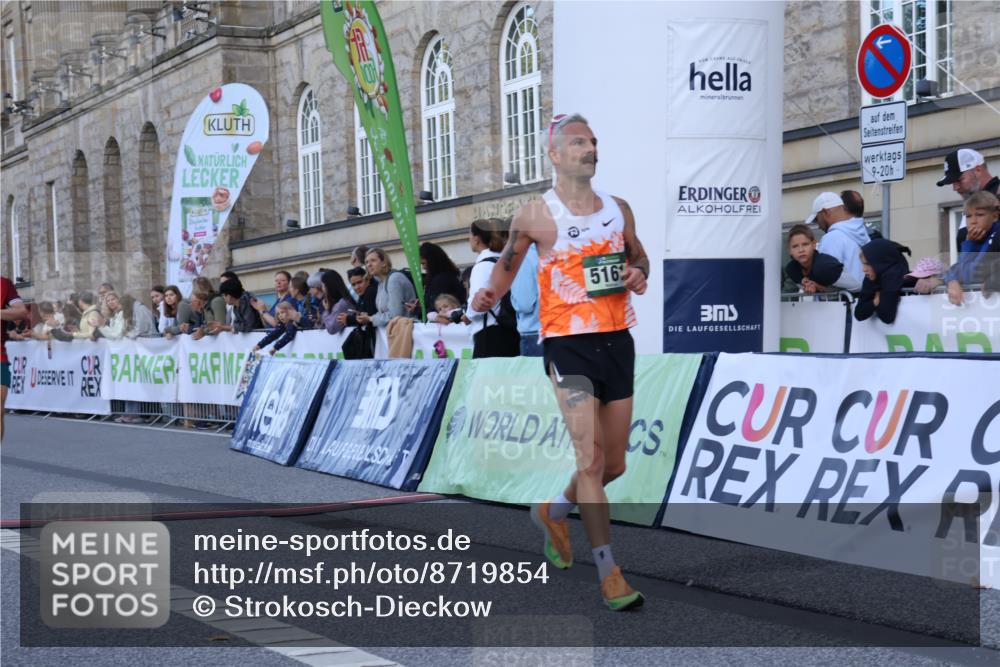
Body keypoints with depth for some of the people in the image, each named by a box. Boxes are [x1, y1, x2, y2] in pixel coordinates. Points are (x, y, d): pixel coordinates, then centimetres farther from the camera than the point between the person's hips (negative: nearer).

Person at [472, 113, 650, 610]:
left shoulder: (618, 209, 10)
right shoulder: (535, 215, -2)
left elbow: (638, 255, 24)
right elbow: (508, 262, 11)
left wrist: (639, 273, 2)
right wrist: (489, 294, -8)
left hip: (617, 340, 5)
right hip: (568, 344, -5)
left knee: (615, 463, 11)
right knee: (591, 457, -14)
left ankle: (554, 512, 40)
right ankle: (609, 573, -8)